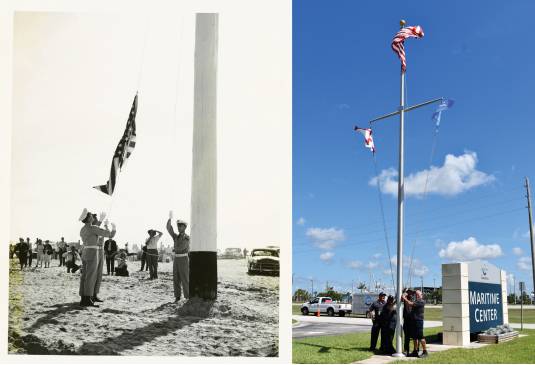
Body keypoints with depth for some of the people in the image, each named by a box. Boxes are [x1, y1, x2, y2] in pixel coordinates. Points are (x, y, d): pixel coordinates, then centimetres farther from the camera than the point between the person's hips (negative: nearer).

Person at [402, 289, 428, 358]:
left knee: (420, 337, -7)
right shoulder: (416, 301, 20)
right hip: (414, 321, 9)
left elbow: (411, 304, -17)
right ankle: (415, 351, 17)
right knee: (415, 337, 12)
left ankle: (425, 352, -3)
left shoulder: (421, 302, -10)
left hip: (419, 321, -9)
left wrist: (405, 298, -8)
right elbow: (408, 304, 15)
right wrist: (404, 298, 2)